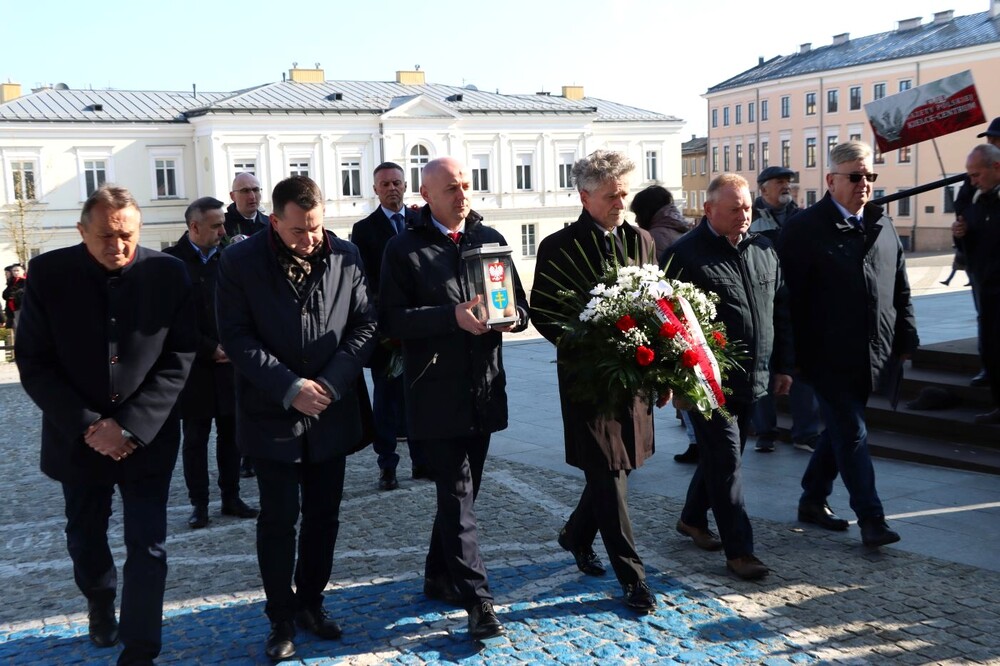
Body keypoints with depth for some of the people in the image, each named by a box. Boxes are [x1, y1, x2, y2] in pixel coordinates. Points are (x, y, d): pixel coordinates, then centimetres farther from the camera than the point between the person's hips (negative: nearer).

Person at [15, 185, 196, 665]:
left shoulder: (169, 274, -10)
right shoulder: (49, 274, -9)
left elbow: (179, 359, -10)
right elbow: (33, 363, -8)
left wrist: (130, 426, -18)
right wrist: (86, 425, -16)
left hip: (147, 438, -1)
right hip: (78, 438, 2)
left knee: (148, 545, 0)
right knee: (85, 535, 21)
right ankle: (100, 603, 49)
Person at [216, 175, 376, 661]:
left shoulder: (346, 256, -2)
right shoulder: (240, 261, -9)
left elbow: (364, 324, 0)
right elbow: (236, 337, -11)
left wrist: (331, 383, -13)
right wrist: (289, 388, -18)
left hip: (331, 413, 3)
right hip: (272, 416, -3)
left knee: (324, 515, 13)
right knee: (278, 520, 3)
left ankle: (311, 603, 31)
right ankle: (282, 618, 20)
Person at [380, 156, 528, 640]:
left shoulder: (491, 239, 9)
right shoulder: (405, 249, -4)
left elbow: (520, 306, 11)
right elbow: (391, 319, -11)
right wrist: (453, 316, -22)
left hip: (484, 390, 5)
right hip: (437, 394, -5)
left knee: (461, 491, 15)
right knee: (457, 494, -4)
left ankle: (438, 578, 32)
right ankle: (478, 601, 1)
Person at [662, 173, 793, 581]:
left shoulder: (763, 250, 10)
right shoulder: (685, 255, -10)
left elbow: (780, 310, 16)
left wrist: (783, 365, 14)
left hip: (752, 379, 7)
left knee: (720, 456, 18)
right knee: (726, 463, -3)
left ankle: (692, 518, 37)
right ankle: (738, 549, 5)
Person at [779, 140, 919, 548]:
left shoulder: (882, 226, 10)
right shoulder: (804, 228, -9)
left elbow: (900, 290, 16)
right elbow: (790, 296, -10)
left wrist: (906, 340, 12)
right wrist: (792, 355, -11)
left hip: (871, 356, 6)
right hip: (828, 356, -6)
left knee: (840, 429, 15)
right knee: (851, 433, -3)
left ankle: (813, 501, 31)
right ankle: (870, 518, 5)